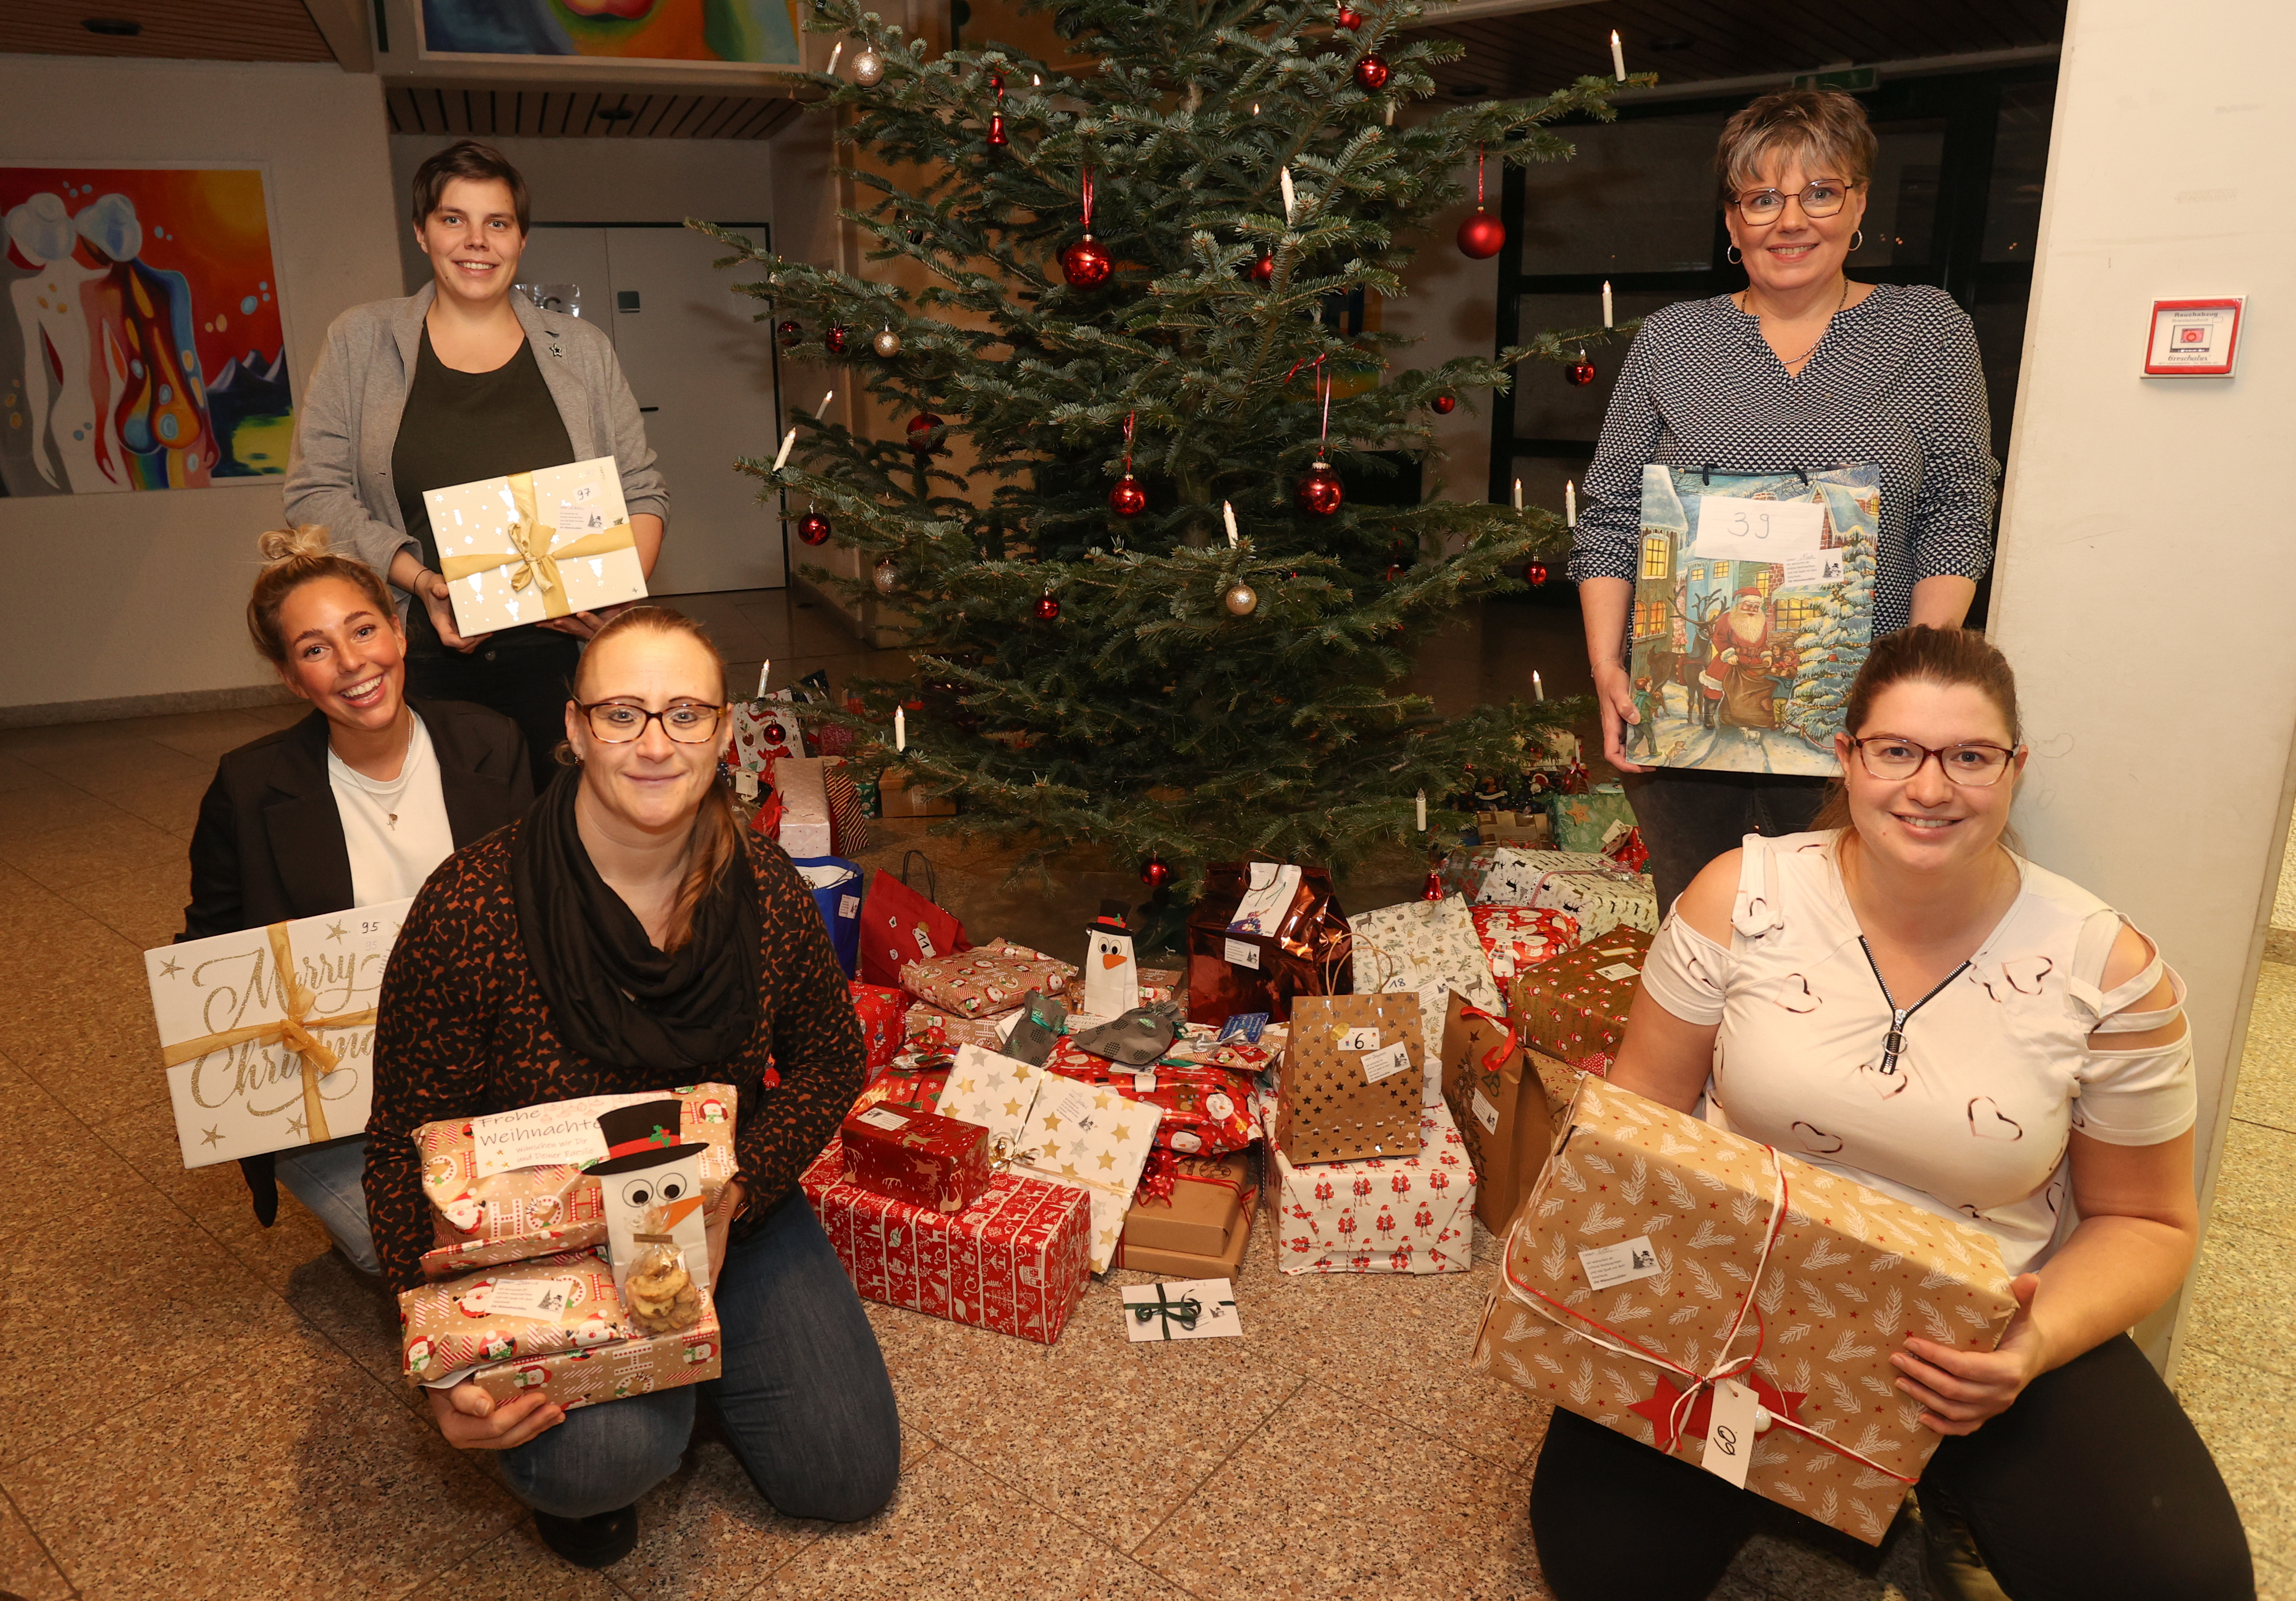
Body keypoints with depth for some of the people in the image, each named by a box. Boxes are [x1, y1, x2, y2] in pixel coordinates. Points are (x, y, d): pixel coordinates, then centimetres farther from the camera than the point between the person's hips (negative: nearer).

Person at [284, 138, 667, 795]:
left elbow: (641, 492, 11)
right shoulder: (360, 341, 8)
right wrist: (420, 580, -11)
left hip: (557, 657, 1)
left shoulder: (583, 350, 11)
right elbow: (316, 490, 4)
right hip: (417, 663, 0)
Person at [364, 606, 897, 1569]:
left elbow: (829, 1063, 2)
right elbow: (409, 1148, -13)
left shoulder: (767, 895, -12)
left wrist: (732, 1196, -16)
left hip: (732, 1210, 4)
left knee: (848, 1474, -1)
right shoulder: (472, 911, -21)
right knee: (605, 1459, -31)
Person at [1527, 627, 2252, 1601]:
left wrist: (2039, 1343, -18)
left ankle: (1953, 1498, 12)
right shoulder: (1741, 896, -10)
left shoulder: (2109, 971, -10)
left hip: (1976, 1332, 1)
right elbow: (1640, 1109, -1)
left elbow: (2145, 1223, 1)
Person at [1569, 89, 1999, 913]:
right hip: (1678, 706, 1)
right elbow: (1609, 517, 5)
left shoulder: (1928, 328, 6)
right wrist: (1606, 669, -6)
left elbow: (1957, 518, 2)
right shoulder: (1671, 339, 7)